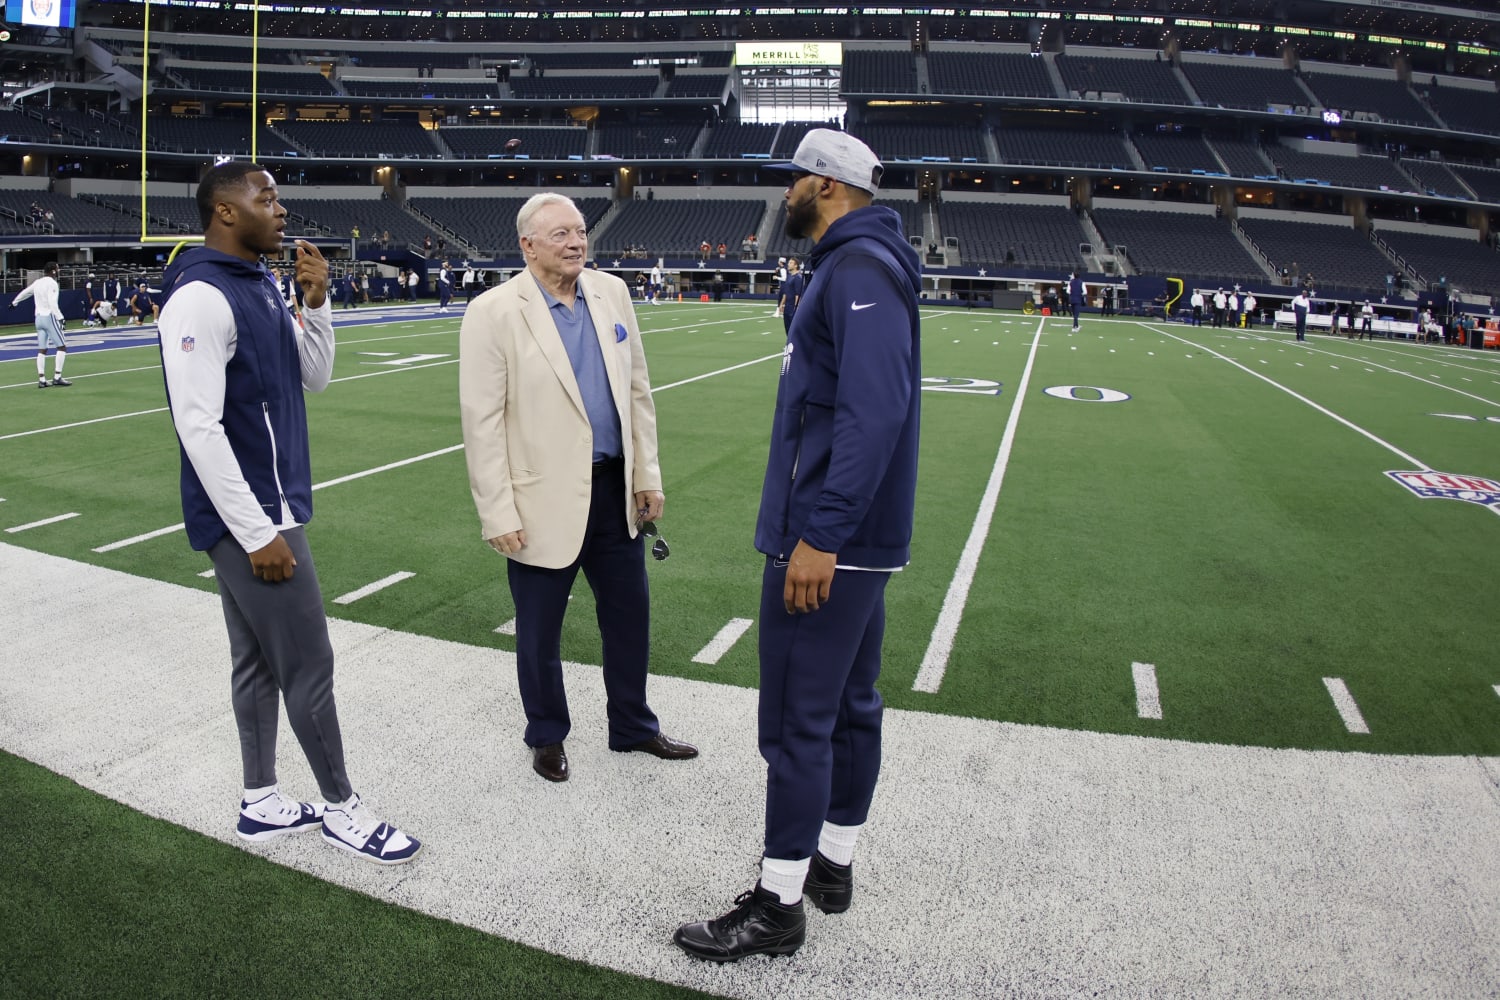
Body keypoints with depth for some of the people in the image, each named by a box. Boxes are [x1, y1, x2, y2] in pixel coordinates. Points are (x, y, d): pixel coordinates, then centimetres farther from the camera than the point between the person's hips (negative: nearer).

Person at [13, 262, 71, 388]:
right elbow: (52, 303, -21)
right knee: (62, 347, -4)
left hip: (39, 317, 8)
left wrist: (14, 302, 44)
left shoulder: (37, 282, 12)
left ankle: (41, 379, 6)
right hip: (49, 316, -8)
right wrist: (60, 317, -23)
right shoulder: (52, 283, -11)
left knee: (42, 350, 8)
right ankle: (57, 377, -9)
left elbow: (24, 292, 28)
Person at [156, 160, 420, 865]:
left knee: (259, 662, 16)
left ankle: (261, 803, 29)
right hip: (250, 517, -9)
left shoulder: (260, 288, 12)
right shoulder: (201, 298, -17)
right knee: (309, 667, -1)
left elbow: (314, 379, 14)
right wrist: (258, 533, -21)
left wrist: (317, 303, -2)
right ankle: (342, 808, 15)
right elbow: (198, 426, -22)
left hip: (266, 510, 9)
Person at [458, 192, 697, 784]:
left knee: (629, 612, 16)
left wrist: (647, 474, 7)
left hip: (614, 488, 5)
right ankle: (546, 737, 34)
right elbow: (481, 420, -12)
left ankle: (632, 726, 36)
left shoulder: (611, 293, 5)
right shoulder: (493, 312, -11)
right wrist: (497, 513, -14)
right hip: (544, 498, -5)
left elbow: (637, 391, 10)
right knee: (539, 629, 11)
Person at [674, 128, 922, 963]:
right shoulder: (859, 264, 17)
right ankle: (834, 863, 31)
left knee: (797, 719, -3)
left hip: (826, 543, -11)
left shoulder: (858, 267, -15)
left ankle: (779, 906, 10)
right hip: (860, 536, 11)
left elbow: (873, 410, -26)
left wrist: (818, 536, -27)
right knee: (851, 703, 17)